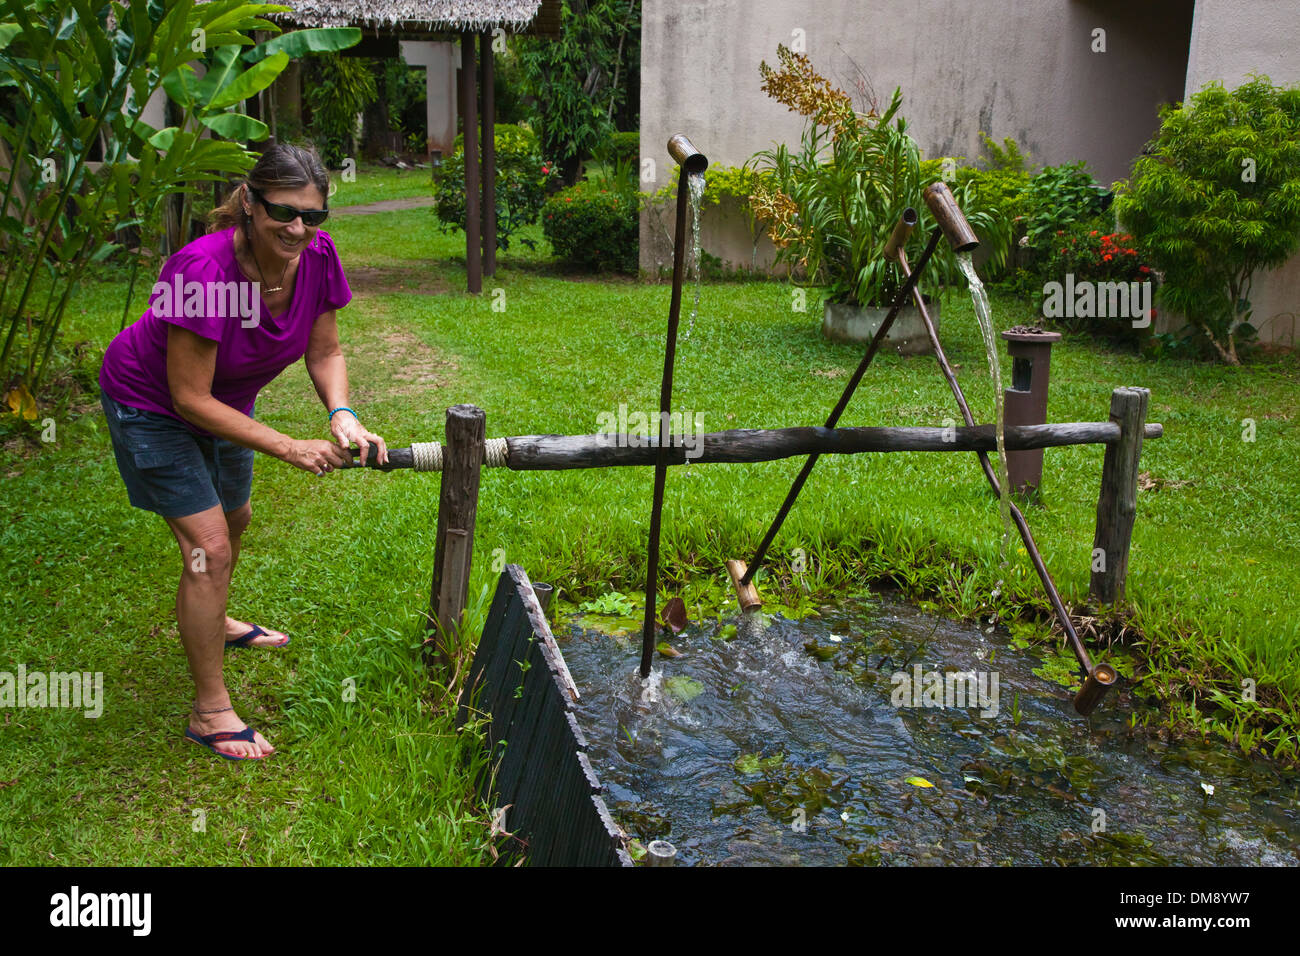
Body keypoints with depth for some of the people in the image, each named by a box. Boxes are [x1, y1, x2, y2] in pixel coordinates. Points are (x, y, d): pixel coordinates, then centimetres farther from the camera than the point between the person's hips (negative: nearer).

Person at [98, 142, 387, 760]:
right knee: (208, 546, -12)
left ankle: (213, 623, 56)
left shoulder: (317, 256, -21)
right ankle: (210, 711, 3)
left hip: (223, 400, 7)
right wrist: (288, 448, -34)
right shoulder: (203, 269, -38)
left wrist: (341, 414, -28)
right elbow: (190, 398, -33)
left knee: (234, 519, 26)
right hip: (151, 405, -7)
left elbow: (324, 352, -8)